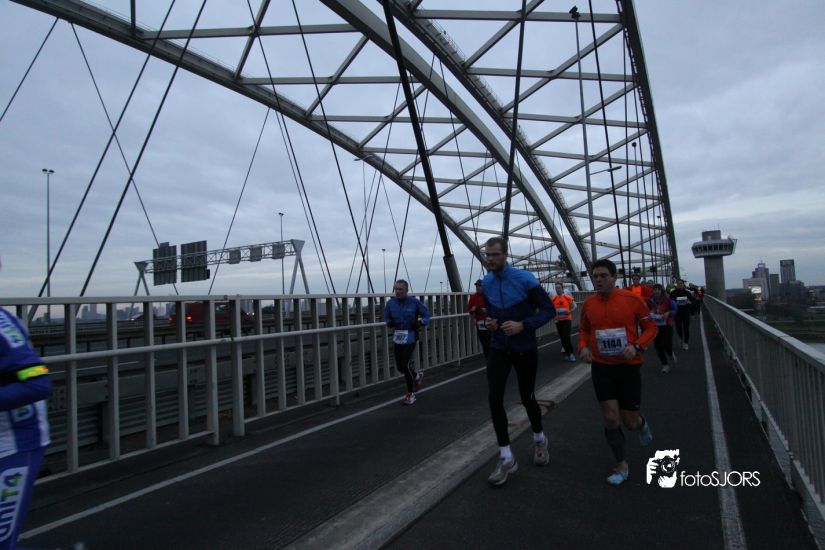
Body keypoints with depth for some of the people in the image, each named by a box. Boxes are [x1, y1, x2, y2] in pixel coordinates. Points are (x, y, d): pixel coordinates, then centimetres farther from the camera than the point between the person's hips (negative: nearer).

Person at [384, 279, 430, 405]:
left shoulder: (414, 302, -9)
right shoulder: (391, 303, 0)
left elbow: (426, 315, 2)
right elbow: (387, 317, 13)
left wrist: (420, 322, -18)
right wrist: (389, 323, -10)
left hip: (410, 337, -5)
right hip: (397, 337, 5)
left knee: (405, 365, -10)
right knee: (399, 366, 10)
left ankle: (410, 393, 11)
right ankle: (417, 376, 42)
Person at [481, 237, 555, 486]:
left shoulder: (525, 279, -16)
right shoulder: (486, 284, -1)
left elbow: (548, 309, -13)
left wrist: (523, 325, -26)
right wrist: (489, 321, -6)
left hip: (525, 349, -3)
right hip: (498, 349, 3)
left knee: (527, 398, 11)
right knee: (494, 398, -10)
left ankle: (539, 440, 43)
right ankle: (507, 458, 3)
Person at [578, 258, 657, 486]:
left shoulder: (632, 299, -10)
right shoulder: (588, 303, -1)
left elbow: (650, 327, -3)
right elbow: (584, 329, 14)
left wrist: (637, 346, -20)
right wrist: (583, 346, -6)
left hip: (628, 366, -2)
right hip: (601, 367, 2)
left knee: (629, 421, 7)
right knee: (611, 418, -2)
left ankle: (642, 424, 47)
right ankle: (621, 466, 19)